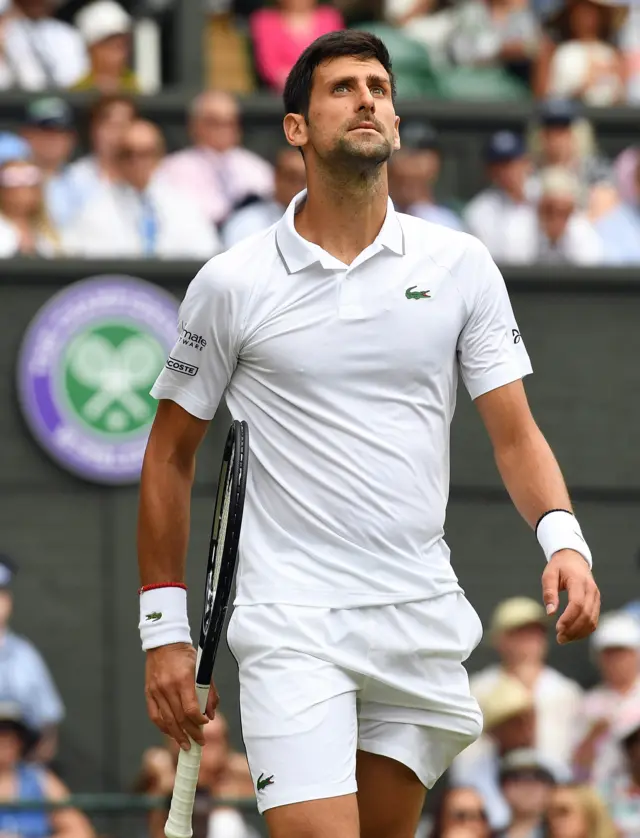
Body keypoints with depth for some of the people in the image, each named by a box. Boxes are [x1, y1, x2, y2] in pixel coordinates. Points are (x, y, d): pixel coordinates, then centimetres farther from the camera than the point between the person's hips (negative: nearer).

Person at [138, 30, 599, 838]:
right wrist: (165, 629, 3)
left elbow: (515, 434, 3)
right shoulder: (231, 284, -1)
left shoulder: (459, 265, 4)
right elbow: (170, 455, 7)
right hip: (291, 623, -3)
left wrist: (562, 539, -16)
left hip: (423, 619, 3)